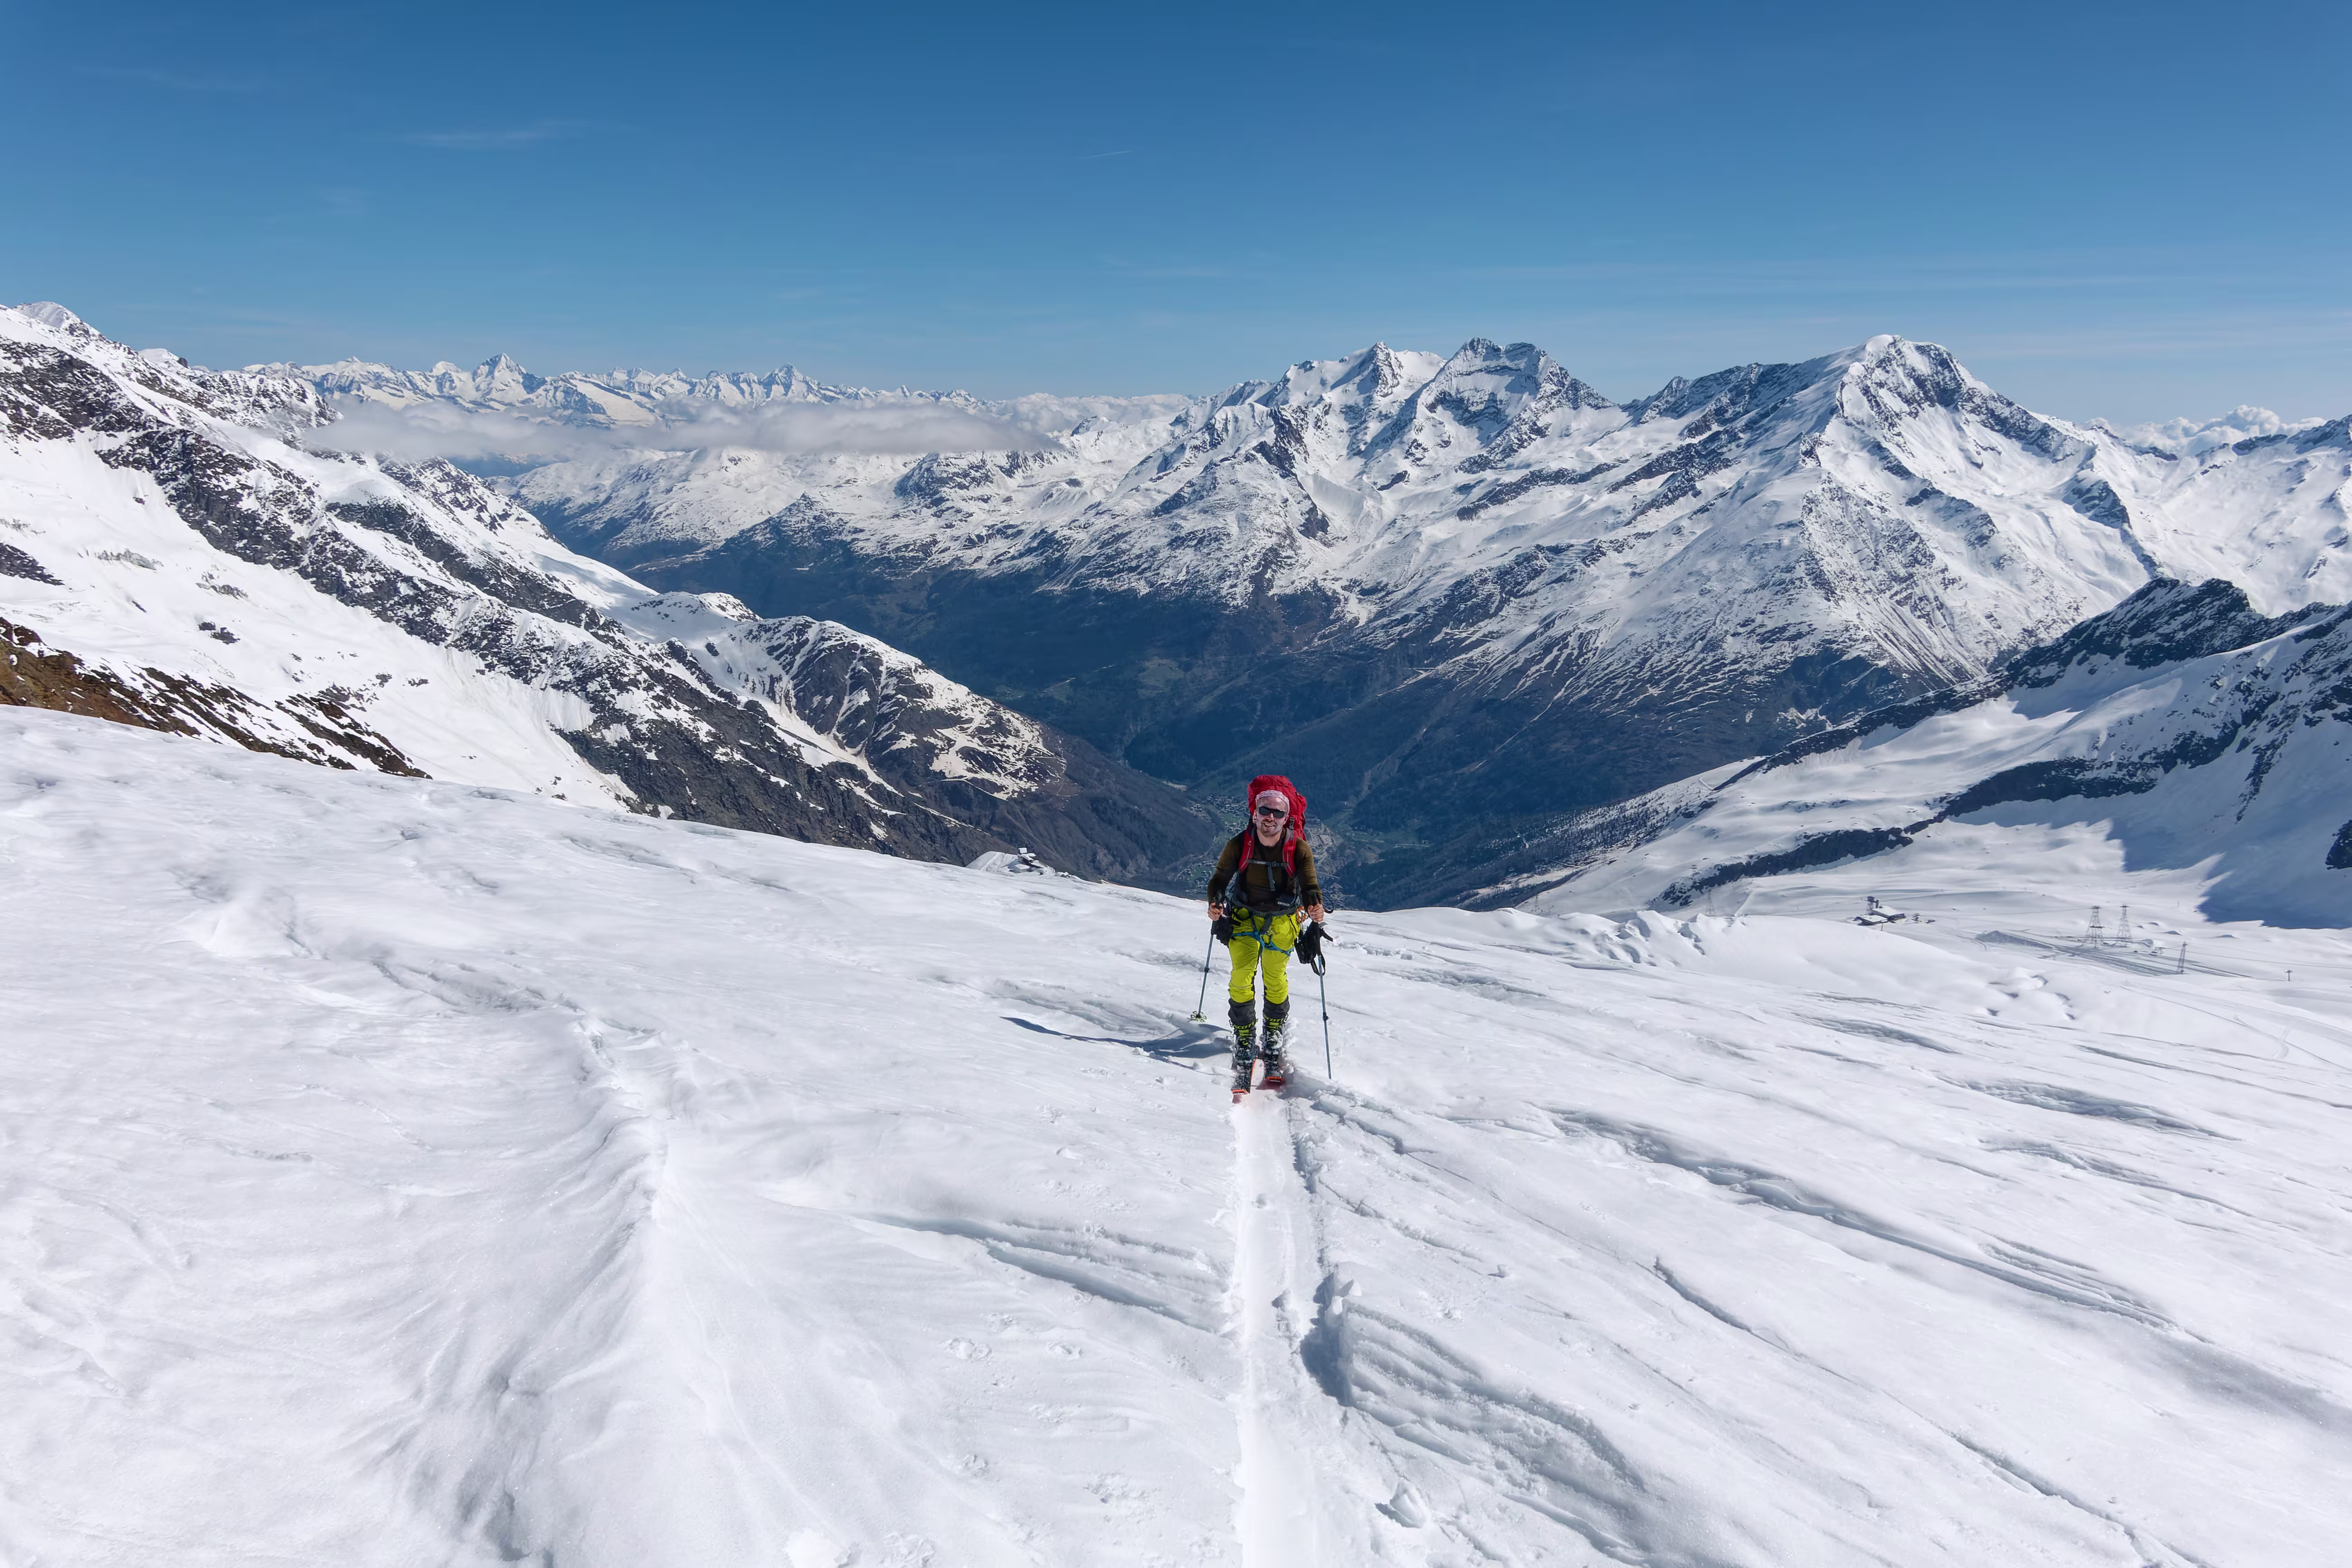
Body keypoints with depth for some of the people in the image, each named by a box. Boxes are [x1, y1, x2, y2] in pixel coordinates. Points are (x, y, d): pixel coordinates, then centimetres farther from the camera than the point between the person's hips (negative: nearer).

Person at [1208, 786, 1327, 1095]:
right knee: (1242, 982, -11)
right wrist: (1216, 903, -28)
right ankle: (1244, 1050, -2)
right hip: (1244, 916, 0)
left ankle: (1273, 1046, 22)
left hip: (1282, 920, 0)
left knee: (1276, 983, 3)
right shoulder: (1239, 845, -17)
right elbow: (1220, 878, -8)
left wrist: (1315, 907, -38)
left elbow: (1310, 885, -16)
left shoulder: (1298, 848, -18)